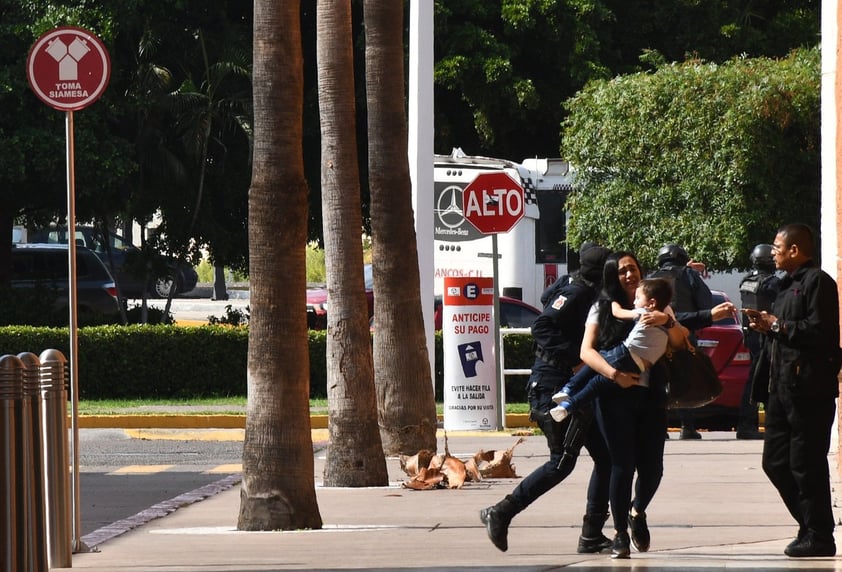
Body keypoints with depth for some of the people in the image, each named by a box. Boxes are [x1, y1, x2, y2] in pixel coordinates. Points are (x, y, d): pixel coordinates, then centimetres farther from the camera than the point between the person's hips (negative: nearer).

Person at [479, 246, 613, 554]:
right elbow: (542, 326, -23)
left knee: (605, 457, 6)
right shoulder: (575, 294, -12)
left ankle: (592, 535, 10)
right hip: (553, 386, -9)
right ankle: (500, 514, -1)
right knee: (562, 462, -10)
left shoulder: (598, 299, 15)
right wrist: (573, 359, -27)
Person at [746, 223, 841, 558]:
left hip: (809, 389, -10)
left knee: (807, 464, -7)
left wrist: (779, 325, -13)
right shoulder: (789, 285, 21)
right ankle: (811, 526, 17)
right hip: (783, 387, 10)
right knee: (775, 461, 10)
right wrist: (767, 327, 7)